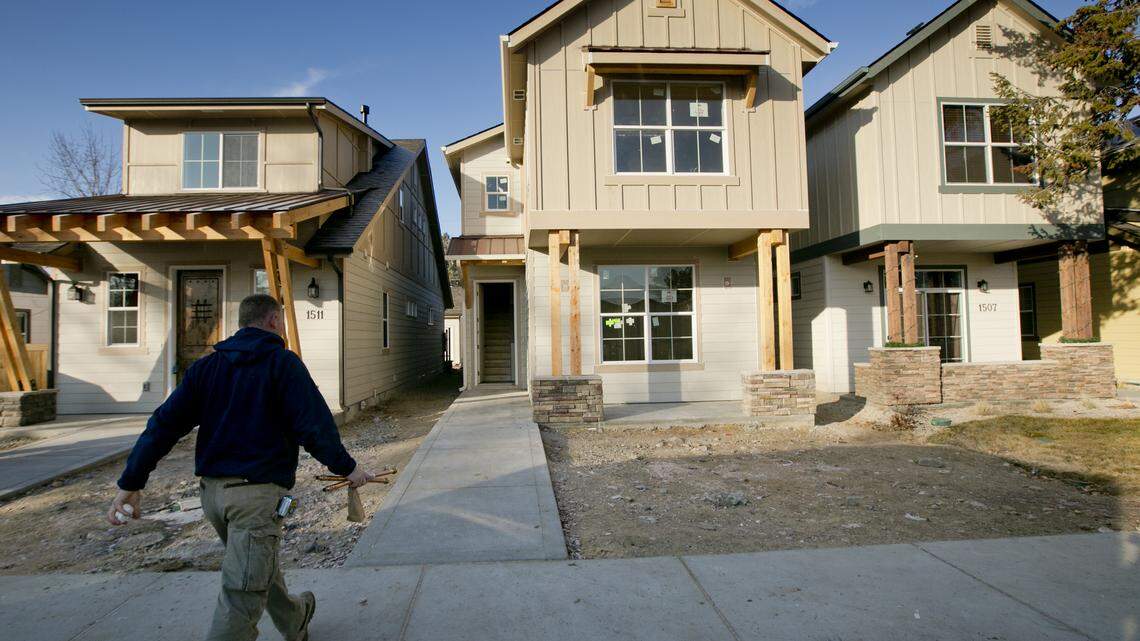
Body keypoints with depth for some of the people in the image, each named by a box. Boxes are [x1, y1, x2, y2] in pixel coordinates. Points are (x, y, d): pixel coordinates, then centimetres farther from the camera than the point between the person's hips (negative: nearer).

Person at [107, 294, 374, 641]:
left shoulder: (206, 365, 9)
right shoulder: (282, 362, -9)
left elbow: (165, 423, 5)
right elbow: (314, 424, -15)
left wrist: (131, 483, 8)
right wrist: (347, 467, -4)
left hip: (212, 490, 8)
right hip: (258, 490, -7)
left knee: (262, 564, 27)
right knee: (241, 597, -2)